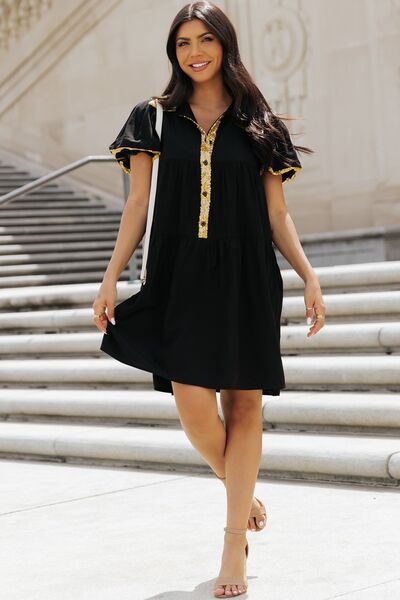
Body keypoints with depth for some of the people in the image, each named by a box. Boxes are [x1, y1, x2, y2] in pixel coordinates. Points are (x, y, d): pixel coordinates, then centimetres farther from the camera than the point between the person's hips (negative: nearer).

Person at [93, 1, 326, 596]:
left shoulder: (259, 124, 8)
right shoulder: (155, 118, 8)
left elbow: (277, 213, 8)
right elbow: (137, 204, 6)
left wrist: (309, 276, -1)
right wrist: (111, 275, -2)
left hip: (246, 278, 0)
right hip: (181, 277, 0)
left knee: (244, 405, 1)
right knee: (193, 404, -9)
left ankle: (234, 543, 9)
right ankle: (243, 493, 22)